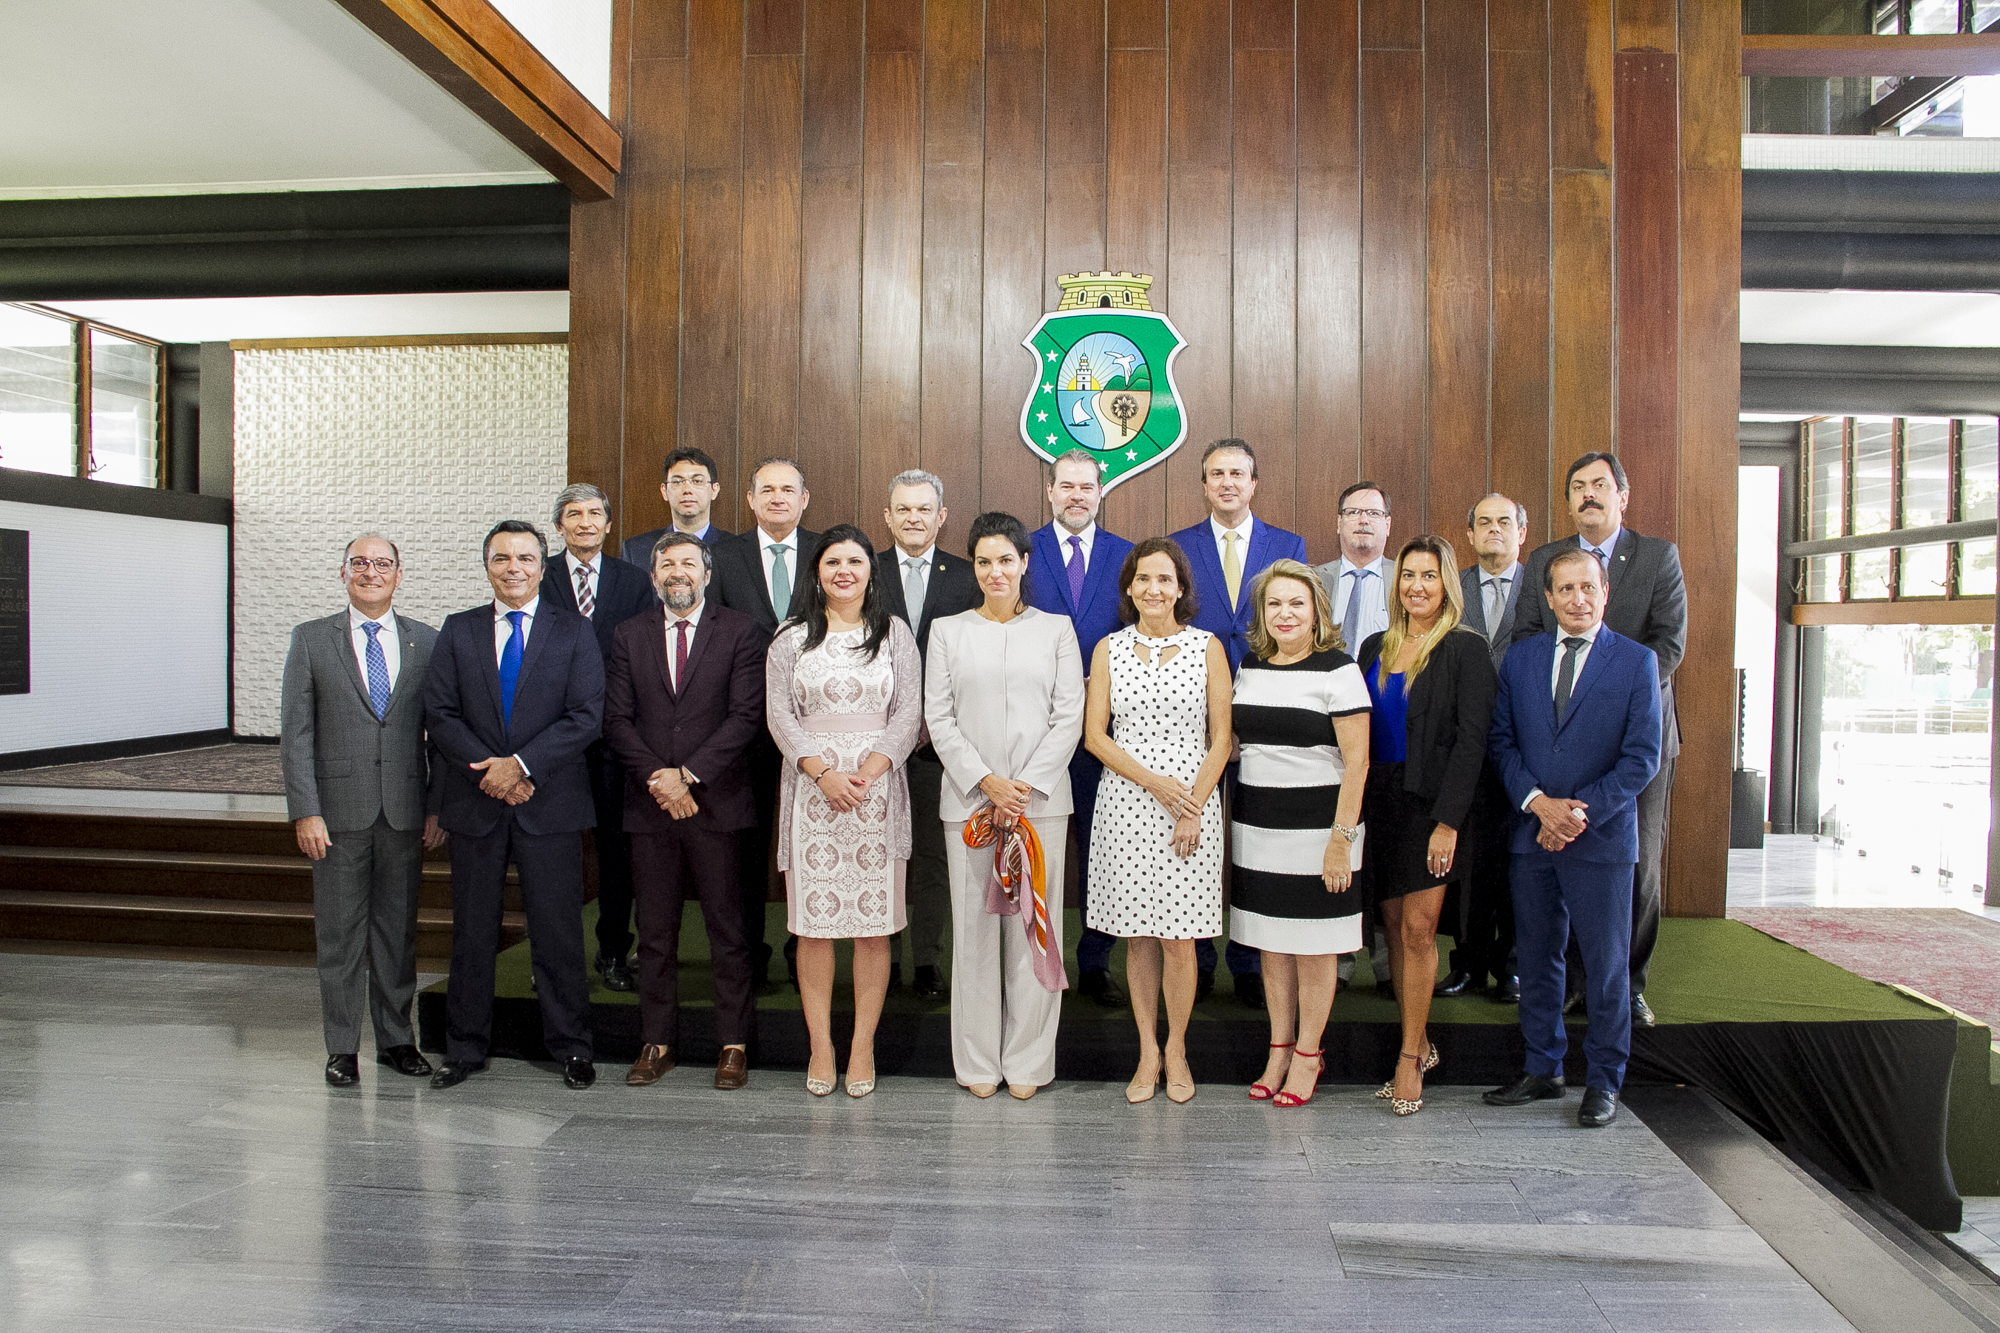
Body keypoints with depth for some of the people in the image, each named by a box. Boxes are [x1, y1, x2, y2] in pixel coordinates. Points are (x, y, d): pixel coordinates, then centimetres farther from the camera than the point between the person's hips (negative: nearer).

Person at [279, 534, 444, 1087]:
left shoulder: (427, 642, 6)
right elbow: (295, 732, -1)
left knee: (398, 928, 10)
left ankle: (396, 1039, 23)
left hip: (405, 811, 2)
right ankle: (342, 1047, 17)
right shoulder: (311, 639, 2)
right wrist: (305, 811, -9)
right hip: (339, 811, -1)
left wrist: (437, 806, 1)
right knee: (340, 932, 5)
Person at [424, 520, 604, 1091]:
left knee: (558, 931, 2)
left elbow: (586, 716, -5)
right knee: (473, 931, 9)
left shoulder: (574, 631, 4)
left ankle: (571, 1048, 15)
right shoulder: (458, 631, 9)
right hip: (475, 804, 2)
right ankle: (465, 1049, 22)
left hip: (549, 804, -2)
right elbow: (440, 713, 2)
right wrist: (490, 770, -11)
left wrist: (521, 764, -14)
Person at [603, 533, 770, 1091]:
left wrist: (688, 774, -13)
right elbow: (616, 719, 5)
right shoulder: (630, 636, 11)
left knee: (727, 930, 3)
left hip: (717, 802, -3)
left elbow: (746, 716, -6)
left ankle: (733, 1044, 12)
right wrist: (658, 779, -9)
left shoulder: (740, 632, 2)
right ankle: (657, 1042, 20)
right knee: (655, 933, 9)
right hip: (650, 808, 3)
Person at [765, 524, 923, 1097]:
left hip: (877, 788, 0)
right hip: (811, 788, 0)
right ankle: (820, 1046, 12)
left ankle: (863, 1046, 10)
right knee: (814, 922, 2)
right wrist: (824, 771, -12)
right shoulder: (792, 638, 9)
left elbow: (908, 713, 2)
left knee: (874, 924, 1)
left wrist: (867, 771, -12)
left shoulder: (894, 633, 9)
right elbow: (780, 714, 1)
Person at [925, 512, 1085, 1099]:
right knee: (973, 926, 3)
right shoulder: (948, 631, 9)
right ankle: (978, 1061, 15)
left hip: (1041, 799, 0)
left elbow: (1069, 717, 1)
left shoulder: (1057, 629, 8)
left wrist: (1024, 787, -8)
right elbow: (938, 718, 3)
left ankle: (1027, 1061, 13)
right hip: (968, 799, 0)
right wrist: (986, 782, -8)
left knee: (1033, 925, 2)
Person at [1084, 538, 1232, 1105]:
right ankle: (1148, 1051, 19)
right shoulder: (1109, 649, 6)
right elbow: (1095, 734, 1)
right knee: (1138, 936, 6)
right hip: (1125, 803, 1)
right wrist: (1154, 782, -10)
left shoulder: (1208, 647, 4)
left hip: (1193, 804, -1)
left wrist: (1194, 807, -8)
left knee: (1179, 937, 0)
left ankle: (1176, 1049, 18)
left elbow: (1220, 739, 2)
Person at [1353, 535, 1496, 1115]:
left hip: (1429, 804, -5)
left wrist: (1447, 821, -17)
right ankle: (1420, 1045, 21)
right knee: (1394, 925, 9)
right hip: (1379, 802, 5)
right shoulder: (1375, 648, 11)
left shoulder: (1465, 649, -6)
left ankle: (1409, 1056, 7)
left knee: (1418, 929, -4)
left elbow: (1471, 740, -11)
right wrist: (1353, 812, 6)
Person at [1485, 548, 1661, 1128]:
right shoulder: (1520, 658, 7)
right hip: (1532, 834, 3)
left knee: (1606, 965, 5)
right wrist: (1538, 802, -10)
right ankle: (1542, 1070, 26)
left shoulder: (1636, 661, -3)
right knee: (1537, 959, 12)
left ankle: (1603, 1080, 20)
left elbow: (1642, 757, -7)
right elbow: (1501, 740, 5)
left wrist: (1580, 813, -15)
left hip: (1602, 837, -3)